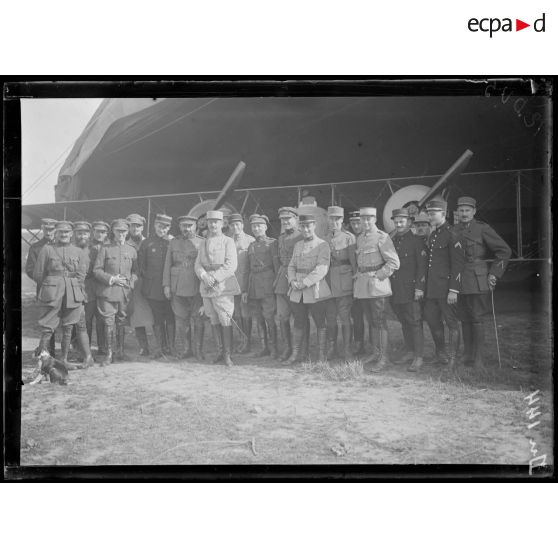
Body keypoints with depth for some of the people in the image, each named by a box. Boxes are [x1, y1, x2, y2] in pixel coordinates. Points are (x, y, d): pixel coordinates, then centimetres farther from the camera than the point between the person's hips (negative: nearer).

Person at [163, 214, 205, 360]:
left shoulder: (202, 242, 5)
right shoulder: (173, 242, 11)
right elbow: (167, 265, 11)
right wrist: (166, 285, 4)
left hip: (197, 287, -2)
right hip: (178, 287, 2)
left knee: (198, 319, -1)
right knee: (181, 320, 5)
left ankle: (198, 349, 11)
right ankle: (185, 350, 15)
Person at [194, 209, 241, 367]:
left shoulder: (228, 242, 0)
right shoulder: (203, 244, 16)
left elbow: (231, 265, -10)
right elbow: (198, 265, 7)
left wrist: (215, 278, -17)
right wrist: (204, 276, -13)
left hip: (223, 286, -5)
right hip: (206, 288, 5)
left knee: (225, 321, -7)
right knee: (214, 320, 9)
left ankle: (227, 354, -1)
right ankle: (220, 351, 18)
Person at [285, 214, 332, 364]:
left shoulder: (323, 245, -5)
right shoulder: (297, 245, 15)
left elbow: (321, 269, -14)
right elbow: (291, 266, 15)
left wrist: (304, 283, -18)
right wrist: (292, 281, -4)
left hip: (316, 291, -5)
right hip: (297, 293, 5)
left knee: (320, 324, 3)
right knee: (298, 323, 9)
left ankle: (321, 355, 10)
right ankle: (295, 354, 16)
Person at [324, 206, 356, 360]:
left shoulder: (349, 237, -1)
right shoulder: (324, 238, 12)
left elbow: (353, 261, -1)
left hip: (344, 282, -4)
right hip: (328, 281, 4)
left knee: (344, 317, -3)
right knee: (330, 317, 9)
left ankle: (347, 351, 4)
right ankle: (331, 348, 20)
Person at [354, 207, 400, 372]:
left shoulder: (382, 238, -9)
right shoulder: (359, 239, 13)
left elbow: (394, 263, -13)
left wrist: (378, 276, -15)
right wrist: (358, 275, 12)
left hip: (377, 284, -7)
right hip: (363, 284, 7)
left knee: (380, 321, -7)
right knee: (373, 320, 15)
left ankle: (383, 358, -4)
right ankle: (376, 352, 23)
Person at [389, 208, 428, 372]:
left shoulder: (417, 241, -4)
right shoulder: (392, 241, 14)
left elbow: (422, 266, -9)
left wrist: (419, 287, -16)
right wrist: (390, 288, 12)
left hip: (411, 289, -6)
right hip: (396, 290, 6)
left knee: (414, 322, -6)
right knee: (404, 322, 12)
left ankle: (418, 357, -4)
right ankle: (409, 352, 22)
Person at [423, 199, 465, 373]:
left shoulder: (452, 236, -10)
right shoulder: (432, 236, 15)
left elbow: (458, 264, -14)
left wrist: (453, 290, -18)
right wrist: (423, 286, 15)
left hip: (446, 289, -8)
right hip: (431, 289, 8)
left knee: (452, 323, 0)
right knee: (432, 320, 13)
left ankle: (452, 360, 4)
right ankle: (441, 353, 30)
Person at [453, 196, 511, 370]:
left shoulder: (483, 229, -4)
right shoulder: (453, 230, 10)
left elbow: (504, 250, -3)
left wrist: (494, 274, -7)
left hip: (478, 281, -4)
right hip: (459, 281, 5)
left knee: (477, 318, -4)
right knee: (465, 320, 8)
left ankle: (478, 359, 2)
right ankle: (468, 356, 16)